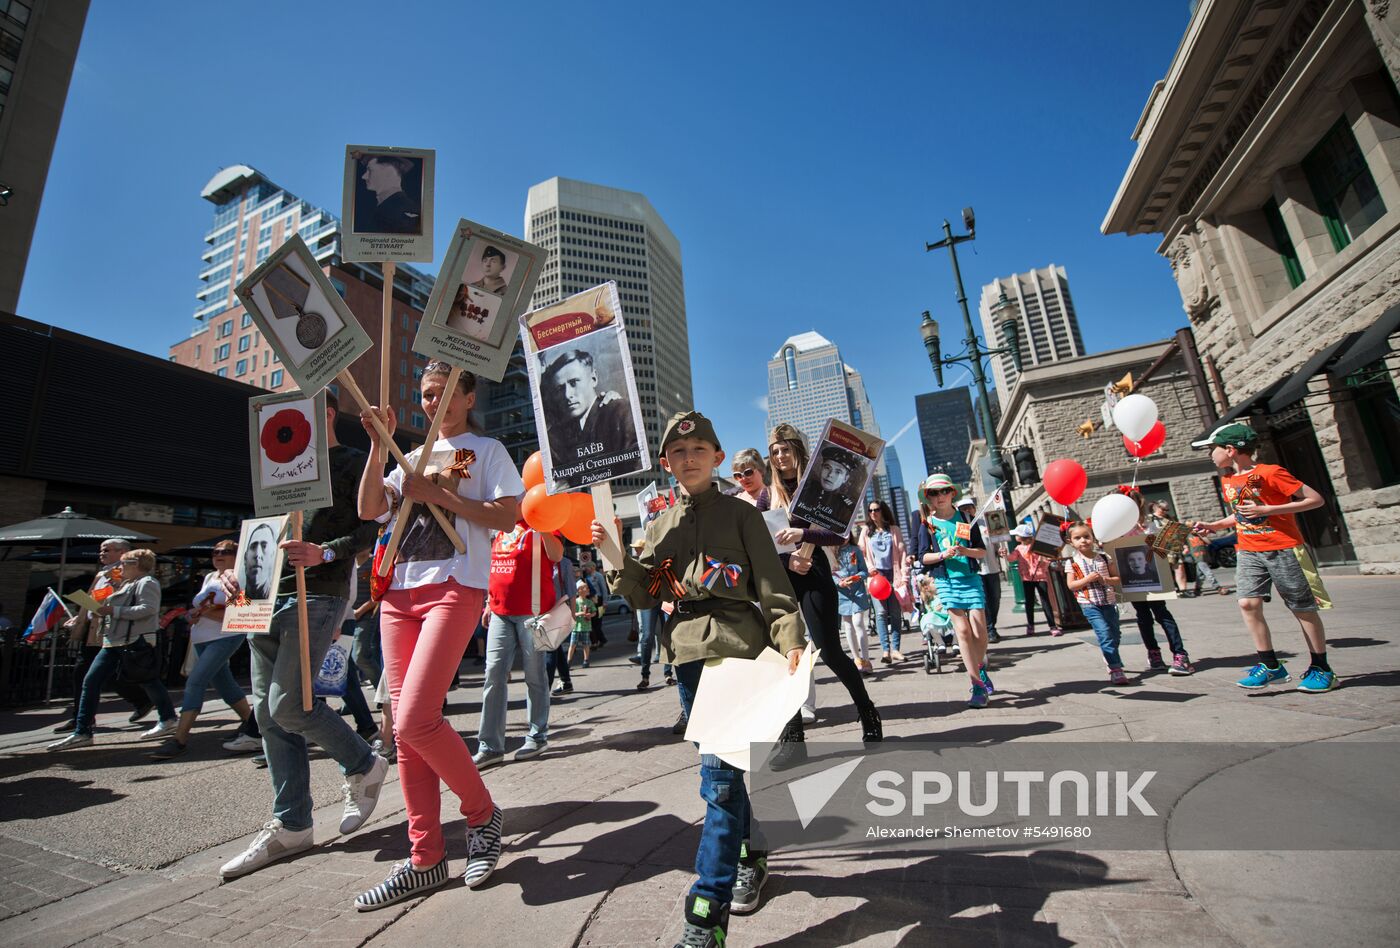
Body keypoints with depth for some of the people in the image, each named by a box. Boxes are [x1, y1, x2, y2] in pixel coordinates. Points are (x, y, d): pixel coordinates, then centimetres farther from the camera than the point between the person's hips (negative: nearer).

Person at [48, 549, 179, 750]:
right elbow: (120, 611, 26)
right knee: (91, 681, 3)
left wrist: (113, 610, -20)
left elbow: (148, 609, -21)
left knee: (147, 680, 1)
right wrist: (102, 610, 7)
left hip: (136, 641, -10)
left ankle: (168, 719, 16)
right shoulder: (127, 584, 23)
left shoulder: (147, 582, -8)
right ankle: (81, 733, 6)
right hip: (113, 642, 10)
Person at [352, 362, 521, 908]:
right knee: (405, 731, 5)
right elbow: (370, 509, 9)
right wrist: (378, 446, 3)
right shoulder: (412, 457, 23)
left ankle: (481, 811, 8)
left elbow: (507, 518, -8)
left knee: (415, 721, -16)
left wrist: (438, 494, -11)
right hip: (399, 591, 7)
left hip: (455, 588, -6)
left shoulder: (486, 450, 6)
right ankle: (425, 859, 17)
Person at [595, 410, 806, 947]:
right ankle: (748, 859, 38)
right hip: (688, 653, 5)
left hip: (735, 646, -5)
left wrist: (789, 639, -15)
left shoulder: (740, 514, 1)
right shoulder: (660, 526, 14)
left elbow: (772, 583, -3)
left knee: (719, 772, -8)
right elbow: (643, 596, 10)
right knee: (721, 766, 17)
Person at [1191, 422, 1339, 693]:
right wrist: (1213, 526, 9)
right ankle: (1271, 666, 1)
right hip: (1248, 551, 6)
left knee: (1302, 608, 5)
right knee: (1248, 603, -8)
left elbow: (1315, 499, -13)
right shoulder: (1227, 480, 8)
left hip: (1282, 549, -6)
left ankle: (1320, 668, 19)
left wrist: (1267, 510, -20)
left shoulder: (1270, 473, -13)